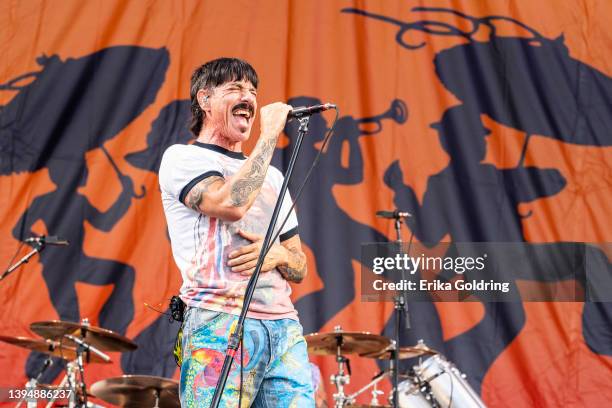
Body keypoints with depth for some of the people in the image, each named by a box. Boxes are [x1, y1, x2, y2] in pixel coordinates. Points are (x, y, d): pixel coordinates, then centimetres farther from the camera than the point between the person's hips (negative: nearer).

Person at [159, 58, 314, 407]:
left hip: (285, 329, 6)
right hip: (219, 325, -6)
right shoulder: (182, 157, 6)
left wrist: (279, 254, 0)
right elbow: (231, 203, -16)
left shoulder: (271, 176, 26)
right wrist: (270, 134, -5)